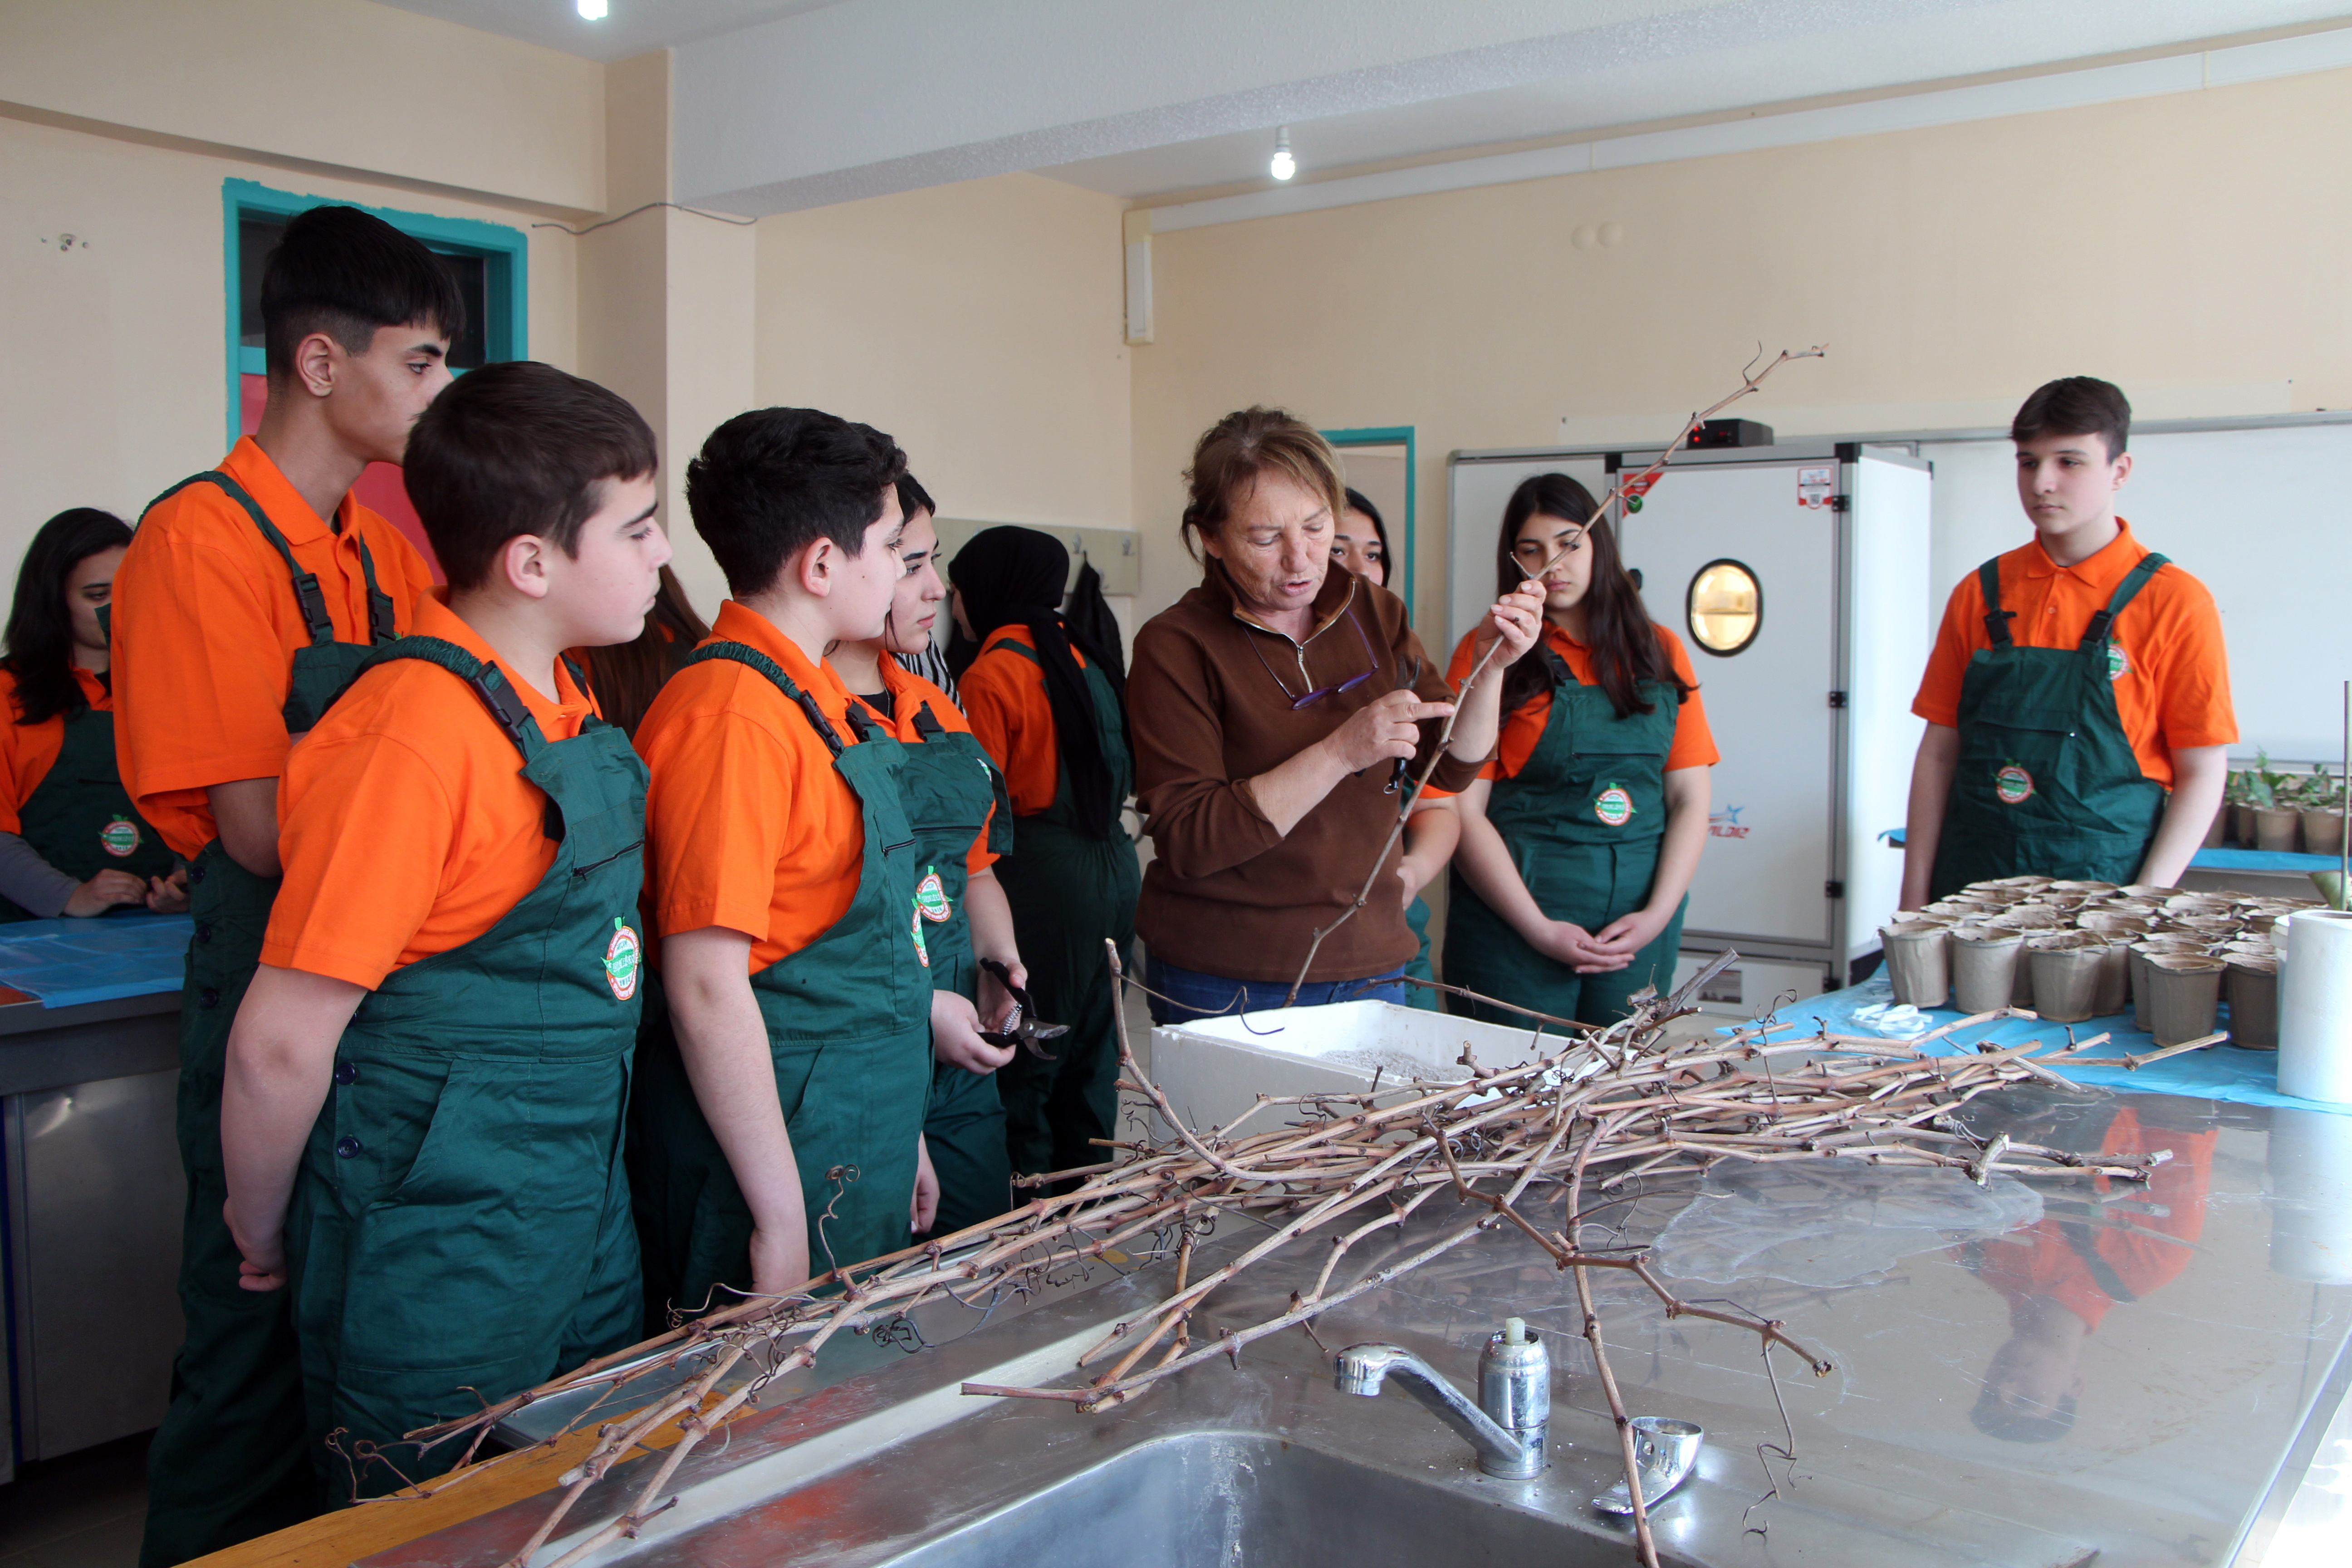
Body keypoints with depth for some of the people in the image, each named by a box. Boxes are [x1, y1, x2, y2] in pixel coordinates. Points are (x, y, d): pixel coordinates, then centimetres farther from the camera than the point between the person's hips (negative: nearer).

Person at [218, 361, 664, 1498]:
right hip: (438, 1274, -8)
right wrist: (266, 1241, -4)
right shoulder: (415, 737, -23)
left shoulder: (563, 705, 5)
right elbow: (279, 1045, -20)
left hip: (581, 1226, 8)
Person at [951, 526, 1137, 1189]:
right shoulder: (1084, 657, 13)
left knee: (1021, 1069, -1)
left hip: (1042, 877, -8)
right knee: (1090, 1056, 16)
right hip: (1114, 864, 9)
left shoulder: (993, 674, -11)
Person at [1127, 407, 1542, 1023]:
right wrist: (1341, 752, -25)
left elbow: (1453, 766, 8)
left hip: (1369, 966, 4)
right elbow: (1188, 840, -19)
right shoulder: (1176, 647, -11)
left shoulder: (1374, 614, 5)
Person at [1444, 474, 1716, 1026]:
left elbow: (1690, 799, 6)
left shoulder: (1660, 651, 10)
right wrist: (1540, 930, -13)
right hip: (1514, 929, -3)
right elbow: (1464, 811, -7)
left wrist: (1658, 914, -6)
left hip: (1639, 934, 3)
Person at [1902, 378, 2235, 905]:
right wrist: (1915, 898, 1)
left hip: (2101, 887, -3)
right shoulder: (1979, 593, 6)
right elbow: (1938, 752, 7)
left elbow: (2203, 773, -4)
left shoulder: (2174, 601, -4)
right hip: (1972, 883, 3)